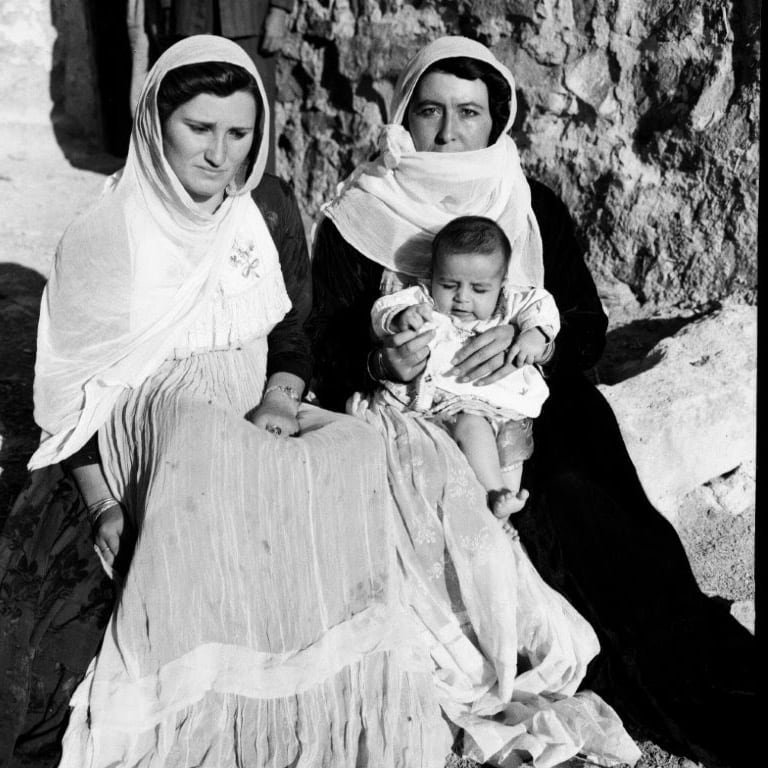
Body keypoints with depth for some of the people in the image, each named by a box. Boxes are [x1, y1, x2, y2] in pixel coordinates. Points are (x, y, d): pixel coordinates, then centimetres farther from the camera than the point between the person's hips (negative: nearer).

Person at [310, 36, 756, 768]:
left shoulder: (535, 209, 11)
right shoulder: (354, 223, 3)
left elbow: (588, 325, 5)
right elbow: (328, 363, 0)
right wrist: (381, 367, -22)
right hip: (418, 427, -2)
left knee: (602, 523, -23)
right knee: (559, 520, -25)